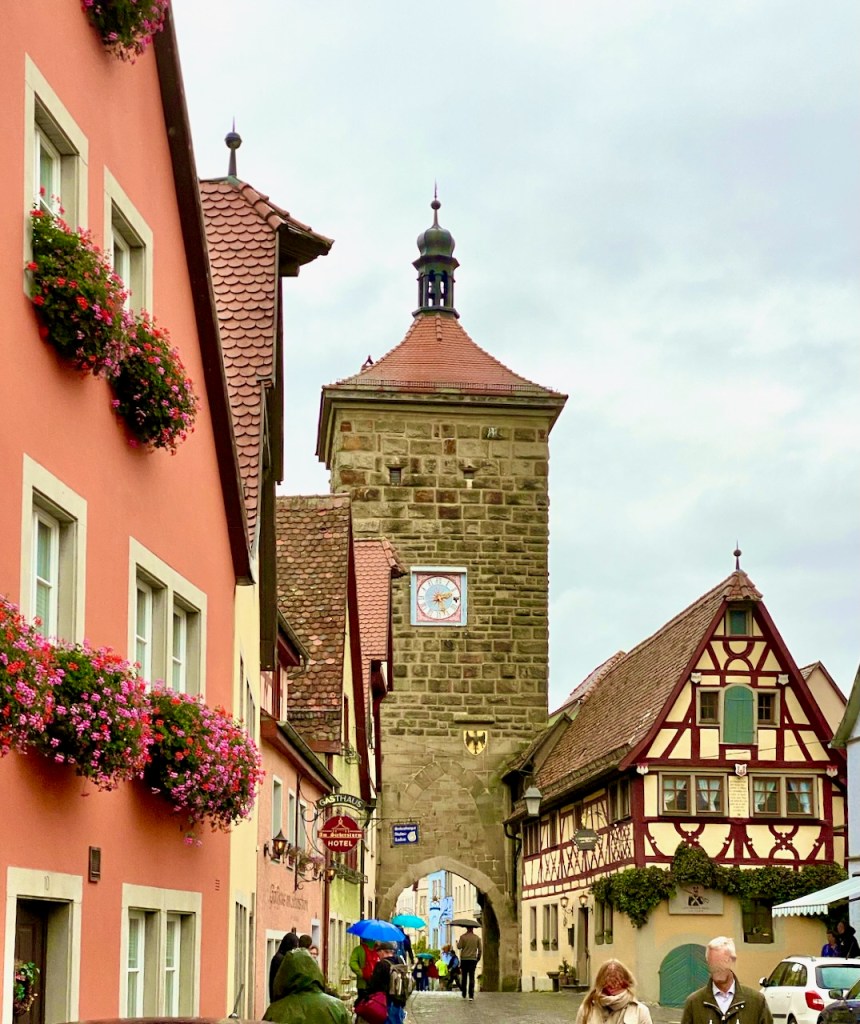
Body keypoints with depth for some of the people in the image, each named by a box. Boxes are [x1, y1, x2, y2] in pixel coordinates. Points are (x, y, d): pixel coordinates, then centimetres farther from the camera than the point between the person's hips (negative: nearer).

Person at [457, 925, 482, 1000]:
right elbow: (480, 949, 2)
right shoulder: (477, 938, 1)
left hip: (464, 959, -1)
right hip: (473, 959, 1)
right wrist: (478, 958, 14)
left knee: (464, 977, 10)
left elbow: (459, 947, -9)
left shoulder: (463, 937, -5)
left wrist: (457, 943, 12)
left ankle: (463, 994, 14)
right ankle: (471, 995, -7)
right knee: (471, 977, 0)